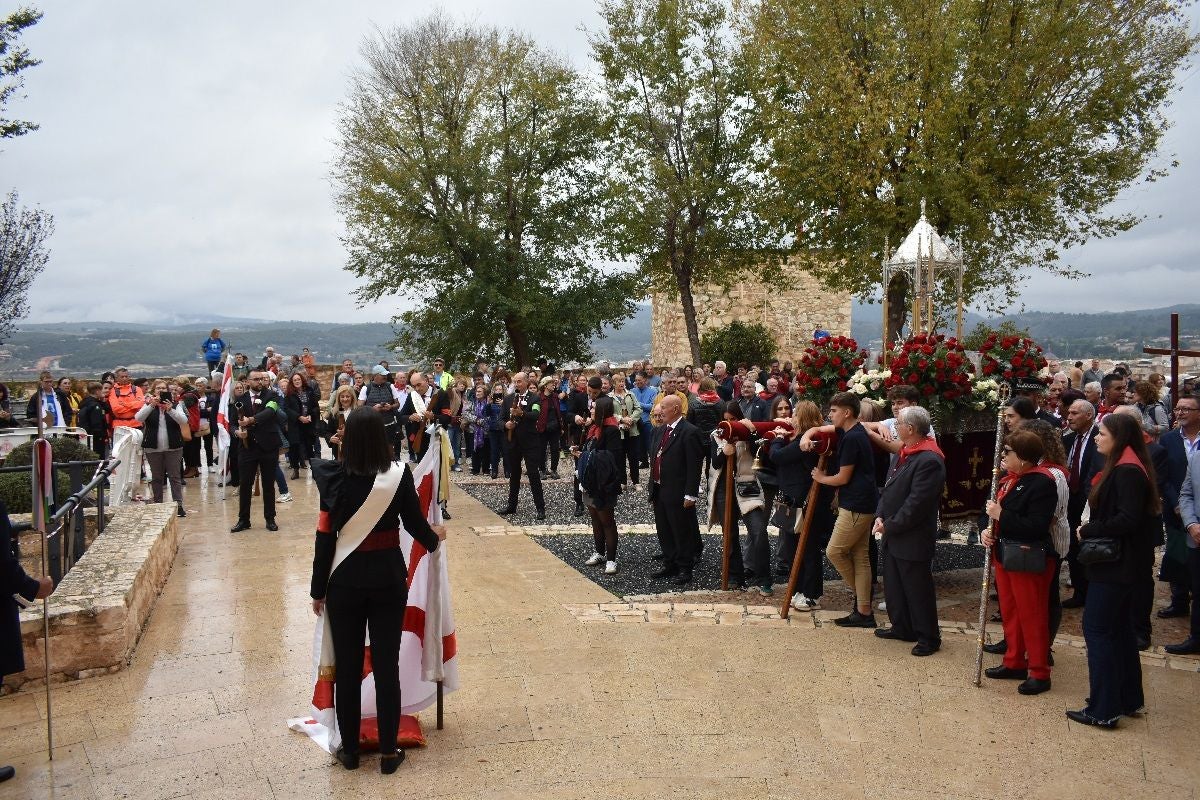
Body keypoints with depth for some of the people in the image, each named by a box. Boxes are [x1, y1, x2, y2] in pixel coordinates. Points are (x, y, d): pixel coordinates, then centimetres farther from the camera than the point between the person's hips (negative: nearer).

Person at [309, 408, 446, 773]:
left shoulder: (335, 477, -8)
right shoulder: (399, 475, -10)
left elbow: (325, 537, -4)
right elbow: (415, 523, -1)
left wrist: (318, 589, 6)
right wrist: (434, 538, 23)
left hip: (345, 580, 0)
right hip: (388, 578, 0)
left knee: (346, 667, 12)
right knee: (386, 665, 8)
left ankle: (349, 749, 24)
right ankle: (388, 752, 18)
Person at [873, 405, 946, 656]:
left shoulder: (929, 461, -22)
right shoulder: (905, 453, 10)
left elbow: (917, 503, -24)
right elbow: (889, 488, 14)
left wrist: (890, 525, -17)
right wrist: (880, 516, 1)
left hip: (913, 539, -10)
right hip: (893, 535, 10)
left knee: (918, 589, 3)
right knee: (893, 585, 19)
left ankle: (928, 638, 16)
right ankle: (902, 628, 34)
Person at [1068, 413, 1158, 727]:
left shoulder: (1127, 472, -19)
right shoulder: (1123, 468, 12)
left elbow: (1127, 520, -27)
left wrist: (1088, 530, -16)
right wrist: (1091, 528, 2)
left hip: (1115, 563, -11)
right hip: (1119, 562, 11)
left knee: (1097, 629, -5)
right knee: (1119, 628, 17)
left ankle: (1103, 709, 1)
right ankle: (1129, 698, 28)